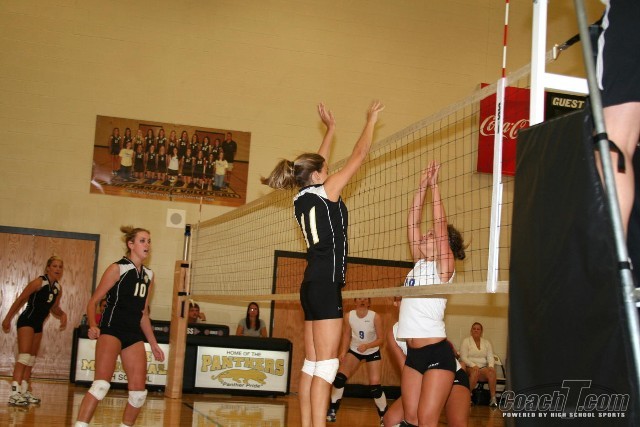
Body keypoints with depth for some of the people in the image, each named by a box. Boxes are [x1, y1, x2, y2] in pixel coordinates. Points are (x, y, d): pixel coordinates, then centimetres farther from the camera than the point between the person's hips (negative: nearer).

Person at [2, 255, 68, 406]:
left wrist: (62, 315, -4)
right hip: (26, 321, -8)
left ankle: (24, 391, 20)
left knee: (32, 359, 12)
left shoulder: (58, 288, 6)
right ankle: (14, 393, -24)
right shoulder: (39, 282, -14)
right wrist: (7, 319, -9)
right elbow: (20, 300, -10)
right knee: (24, 356, -18)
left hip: (38, 324, 8)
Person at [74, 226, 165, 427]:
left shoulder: (149, 275, 15)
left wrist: (153, 343, 20)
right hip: (111, 330, -6)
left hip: (135, 335, 6)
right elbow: (93, 301, -3)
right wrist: (93, 326, -21)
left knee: (139, 391, 2)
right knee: (101, 384, -22)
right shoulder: (117, 269, -3)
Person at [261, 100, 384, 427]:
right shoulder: (324, 192, -6)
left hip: (312, 285, 9)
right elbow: (359, 155, 1)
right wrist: (371, 120, 13)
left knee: (312, 364, 9)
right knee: (326, 366, -10)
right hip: (326, 285, -9)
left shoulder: (301, 200, 13)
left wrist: (330, 128, 37)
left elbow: (317, 164, 30)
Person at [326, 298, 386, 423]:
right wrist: (343, 352, -19)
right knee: (340, 377, -13)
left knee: (375, 386, -10)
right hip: (354, 350, 2)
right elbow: (346, 335, -5)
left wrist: (367, 346, -35)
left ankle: (384, 417, 9)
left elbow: (381, 339, -19)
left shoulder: (375, 317, -23)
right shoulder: (349, 316, -16)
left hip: (372, 352, -2)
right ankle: (332, 411, 1)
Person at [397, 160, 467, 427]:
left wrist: (434, 186, -10)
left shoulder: (444, 268, -4)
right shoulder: (419, 264, 13)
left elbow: (441, 226, -13)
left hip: (437, 353, -7)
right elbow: (412, 224, 11)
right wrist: (422, 186, 9)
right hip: (414, 354, 7)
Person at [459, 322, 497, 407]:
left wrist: (491, 365, -16)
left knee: (492, 371, -30)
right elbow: (463, 357, -6)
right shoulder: (466, 341, 4)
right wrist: (473, 365, -21)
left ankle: (493, 398, -32)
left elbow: (490, 357, 6)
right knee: (475, 372, -38)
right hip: (469, 368, -3)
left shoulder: (486, 342, 17)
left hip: (483, 368, 3)